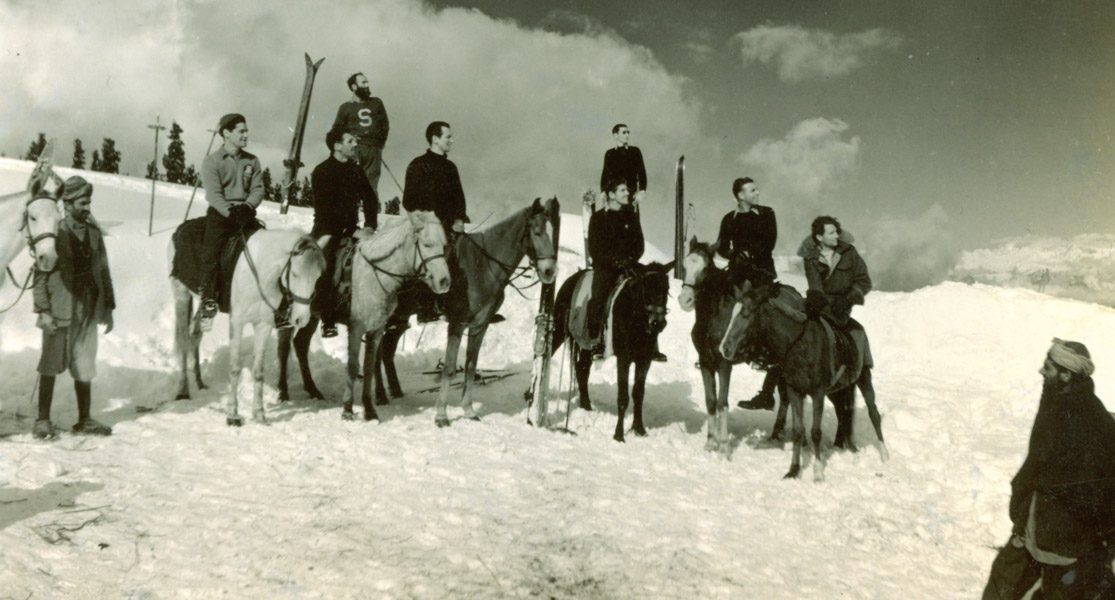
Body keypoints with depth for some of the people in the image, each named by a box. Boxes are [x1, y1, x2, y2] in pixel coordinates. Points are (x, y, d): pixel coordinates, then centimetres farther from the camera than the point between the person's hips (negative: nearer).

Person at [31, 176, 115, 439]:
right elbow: (41, 274, -7)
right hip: (59, 311, -4)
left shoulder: (93, 232, 9)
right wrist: (43, 310, -13)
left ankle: (84, 419, 18)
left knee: (84, 368, 9)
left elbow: (103, 270, 14)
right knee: (51, 366, 4)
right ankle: (43, 420, 13)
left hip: (88, 311, 4)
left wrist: (108, 307, 12)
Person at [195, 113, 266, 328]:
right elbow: (214, 194, -10)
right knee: (211, 249, -20)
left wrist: (247, 206, -13)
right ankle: (208, 300, -13)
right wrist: (231, 212, -24)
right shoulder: (211, 161, 0)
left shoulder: (252, 161, 12)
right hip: (220, 213, -3)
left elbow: (258, 189, 6)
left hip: (246, 212, 3)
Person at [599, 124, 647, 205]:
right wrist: (604, 193, -2)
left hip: (631, 194, 0)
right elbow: (605, 175, 10)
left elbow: (642, 173, 5)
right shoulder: (610, 154, 10)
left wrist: (642, 192, -5)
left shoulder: (635, 151, 8)